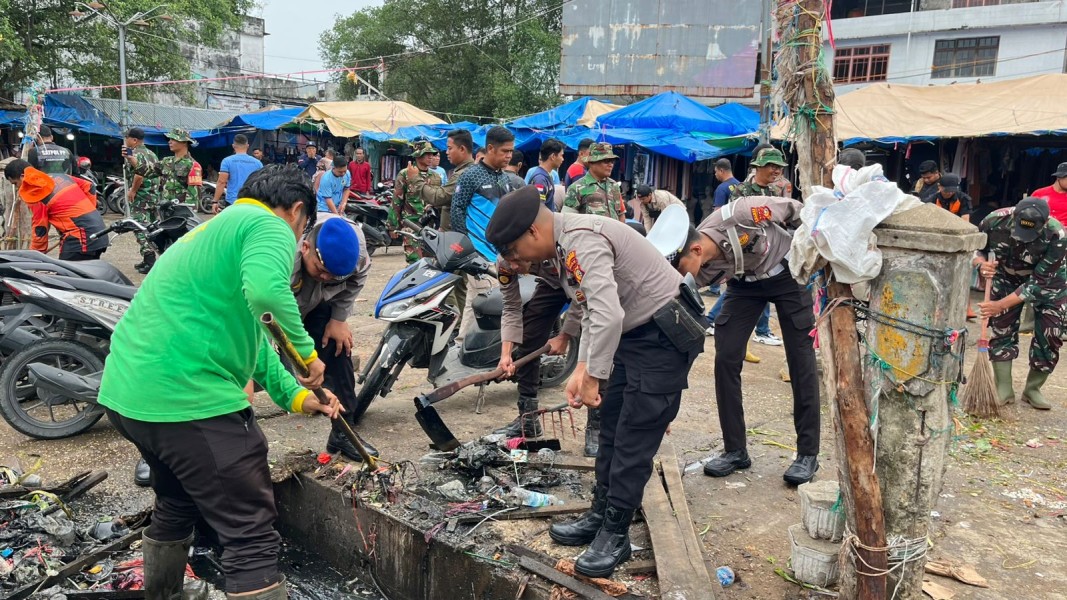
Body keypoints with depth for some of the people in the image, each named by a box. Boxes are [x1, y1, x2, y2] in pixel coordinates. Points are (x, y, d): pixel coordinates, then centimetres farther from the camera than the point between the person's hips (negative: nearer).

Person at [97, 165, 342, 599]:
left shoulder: (213, 229, 25)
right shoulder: (268, 226, -6)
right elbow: (266, 290, -30)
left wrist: (295, 397, 26)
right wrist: (306, 352, -14)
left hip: (126, 393, 10)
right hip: (190, 400, -10)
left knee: (176, 506, 31)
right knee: (252, 538, -2)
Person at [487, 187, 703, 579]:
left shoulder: (582, 240, -24)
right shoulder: (566, 248, 8)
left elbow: (608, 315, -34)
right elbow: (592, 314, 15)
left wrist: (593, 379, -25)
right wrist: (581, 371, 6)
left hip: (663, 335, -10)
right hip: (630, 334, 10)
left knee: (634, 438, -3)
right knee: (611, 431, 15)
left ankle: (615, 534, 9)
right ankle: (600, 515, 28)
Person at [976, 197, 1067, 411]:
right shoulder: (996, 221, -32)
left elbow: (1038, 284, -32)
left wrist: (1000, 305, -35)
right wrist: (982, 264, -35)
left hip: (1049, 281, -1)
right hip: (1008, 276, 2)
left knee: (1049, 335, -4)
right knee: (1000, 329, -5)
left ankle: (1033, 389, 12)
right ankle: (1004, 389, 3)